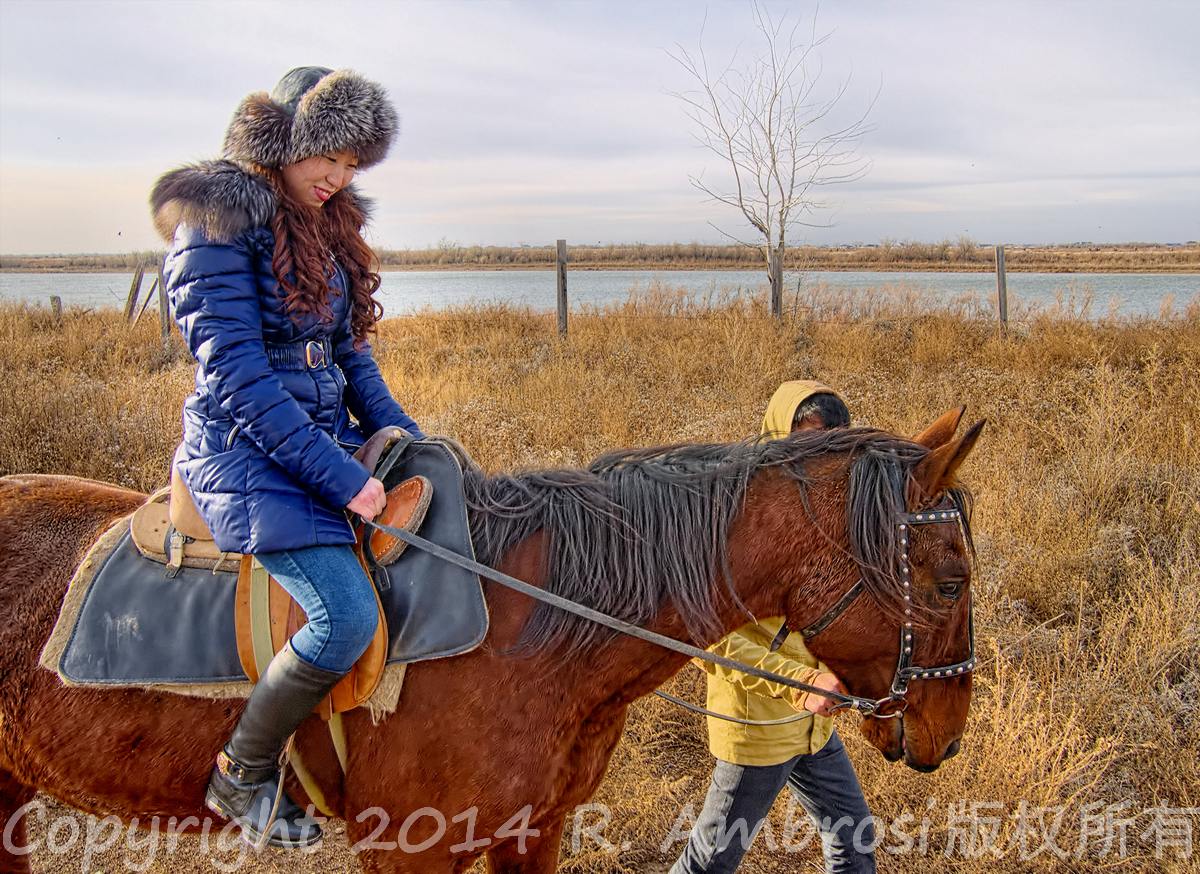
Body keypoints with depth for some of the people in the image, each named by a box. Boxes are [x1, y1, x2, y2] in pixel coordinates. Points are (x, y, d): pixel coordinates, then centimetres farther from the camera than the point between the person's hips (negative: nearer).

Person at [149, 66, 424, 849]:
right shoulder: (219, 222, -12)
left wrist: (404, 437, 4)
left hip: (327, 439, 9)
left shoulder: (324, 224, 13)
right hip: (248, 453, -9)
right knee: (348, 616, -23)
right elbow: (237, 377, -18)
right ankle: (243, 775, 0)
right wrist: (338, 477, -20)